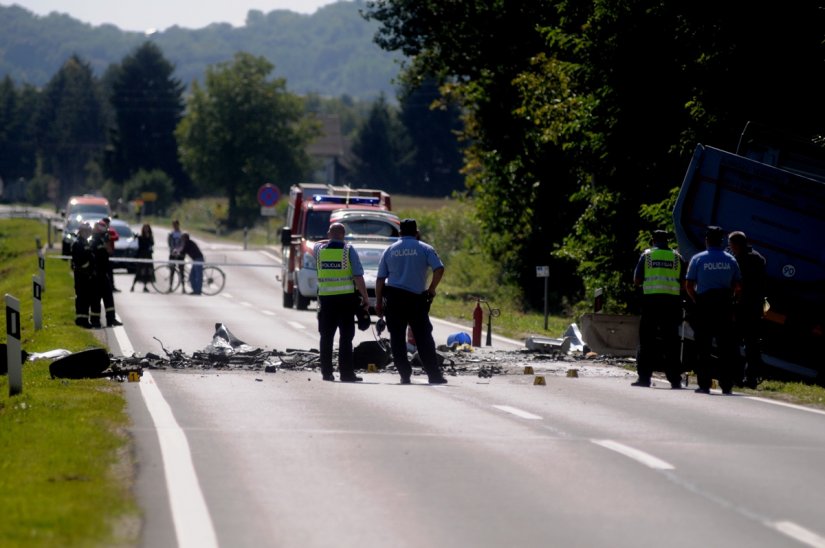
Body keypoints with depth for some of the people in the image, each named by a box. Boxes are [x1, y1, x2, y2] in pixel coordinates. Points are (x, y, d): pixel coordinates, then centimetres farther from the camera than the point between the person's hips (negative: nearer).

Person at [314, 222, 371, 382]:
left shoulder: (319, 249, 3)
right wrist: (365, 298, -3)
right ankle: (346, 372, -4)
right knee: (345, 337, -1)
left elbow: (316, 245, 32)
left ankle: (326, 372, 11)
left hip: (325, 297, 3)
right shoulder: (348, 250, -5)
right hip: (346, 297, -3)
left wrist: (329, 241, 28)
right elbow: (358, 277, -9)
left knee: (326, 337, 10)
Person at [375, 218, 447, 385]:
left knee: (397, 338, 5)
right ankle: (434, 375, -3)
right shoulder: (425, 249, 3)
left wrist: (378, 302, 9)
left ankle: (405, 375, 0)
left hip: (393, 297, 1)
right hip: (417, 297, -1)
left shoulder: (389, 251, 9)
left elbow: (380, 279, 6)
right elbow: (439, 269, -9)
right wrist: (431, 290, 3)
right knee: (424, 338, 2)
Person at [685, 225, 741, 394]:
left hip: (704, 305, -2)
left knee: (703, 347, 2)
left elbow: (689, 285, -4)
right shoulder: (730, 260, 5)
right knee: (726, 347, 5)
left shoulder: (698, 259, -2)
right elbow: (738, 286, 6)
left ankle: (704, 384, -1)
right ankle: (726, 385, 4)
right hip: (725, 305, 2)